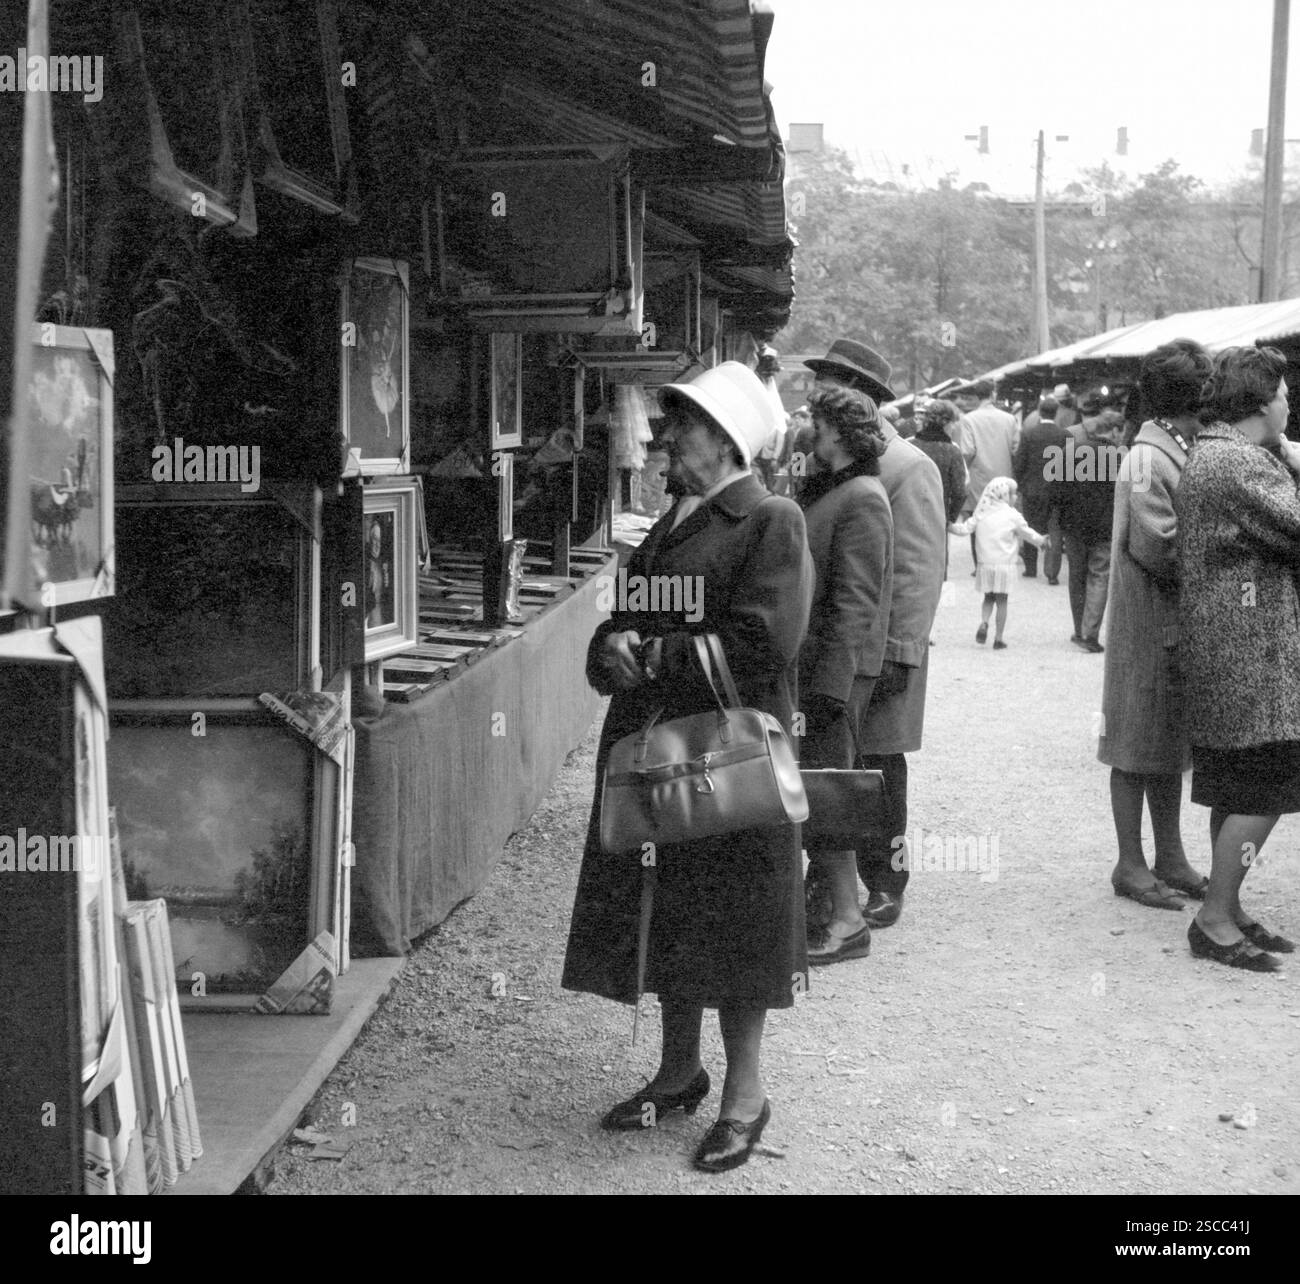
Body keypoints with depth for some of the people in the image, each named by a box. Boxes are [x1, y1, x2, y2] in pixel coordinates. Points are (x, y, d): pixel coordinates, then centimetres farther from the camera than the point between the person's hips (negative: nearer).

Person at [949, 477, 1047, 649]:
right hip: (1004, 564, -3)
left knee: (988, 598, 16)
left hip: (985, 563, 3)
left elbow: (965, 528, 1)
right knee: (1001, 600, 4)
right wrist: (1041, 540, 22)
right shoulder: (1012, 515, -3)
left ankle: (983, 623, -11)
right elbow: (1027, 533, 5)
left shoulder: (981, 514, 6)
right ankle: (998, 638, 4)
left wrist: (950, 526, 14)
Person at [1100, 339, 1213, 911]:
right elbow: (1158, 547, -22)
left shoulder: (1182, 453, 12)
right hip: (1149, 625, -9)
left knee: (1172, 744, 15)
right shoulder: (1149, 459, -17)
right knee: (1138, 749, 1)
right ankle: (1131, 865, 11)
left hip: (1181, 625, 9)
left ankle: (1170, 857, 24)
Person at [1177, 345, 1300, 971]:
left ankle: (1225, 911, 22)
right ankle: (1215, 921, -1)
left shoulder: (1204, 456, 16)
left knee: (1235, 790, 15)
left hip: (1224, 653, 11)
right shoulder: (1241, 465, -17)